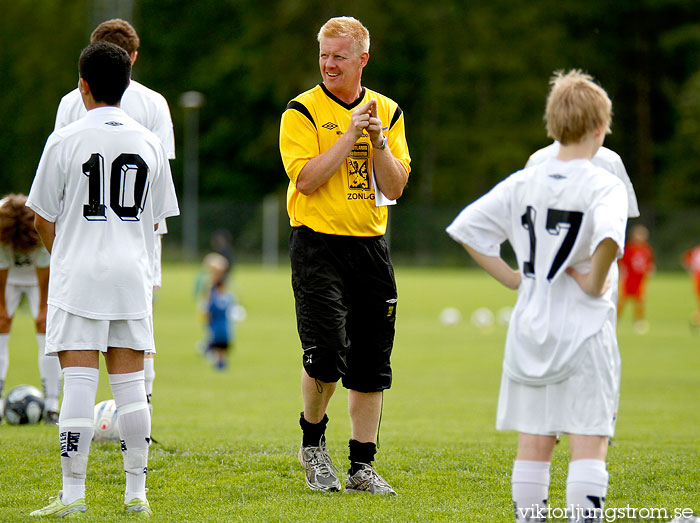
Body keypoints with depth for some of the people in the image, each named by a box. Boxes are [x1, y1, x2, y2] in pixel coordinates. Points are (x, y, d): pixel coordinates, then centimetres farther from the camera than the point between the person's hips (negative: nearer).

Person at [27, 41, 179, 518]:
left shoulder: (65, 140, -5)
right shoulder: (149, 142, 5)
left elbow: (43, 218, 1)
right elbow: (155, 219, 11)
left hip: (78, 274, -3)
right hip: (132, 272, 3)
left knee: (79, 383, -4)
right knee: (130, 384, 7)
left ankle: (73, 492, -6)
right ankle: (136, 492, 9)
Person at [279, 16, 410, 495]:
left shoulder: (387, 112, 9)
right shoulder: (302, 111, -2)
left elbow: (394, 188, 4)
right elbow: (307, 178, -14)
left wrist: (379, 142, -11)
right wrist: (350, 135, -16)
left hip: (370, 245, 4)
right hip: (318, 243, -4)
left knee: (372, 363, 5)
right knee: (327, 352, -15)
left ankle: (362, 467, 13)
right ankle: (313, 443, 10)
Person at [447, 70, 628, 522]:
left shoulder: (523, 183, 5)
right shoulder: (605, 186, -11)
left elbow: (466, 226, 5)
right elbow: (608, 237, -31)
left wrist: (513, 278, 7)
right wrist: (594, 283, -15)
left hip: (531, 328, 5)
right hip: (585, 332, -5)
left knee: (533, 445, 11)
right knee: (589, 446, -3)